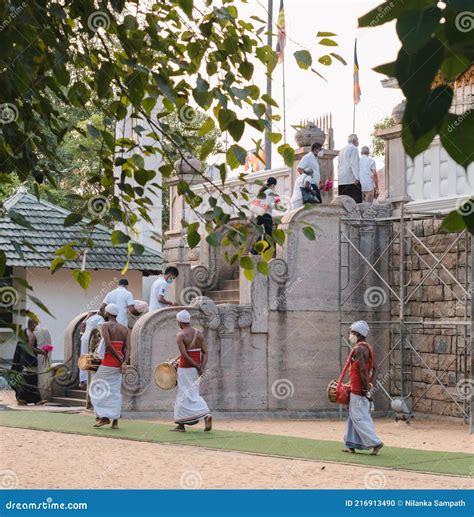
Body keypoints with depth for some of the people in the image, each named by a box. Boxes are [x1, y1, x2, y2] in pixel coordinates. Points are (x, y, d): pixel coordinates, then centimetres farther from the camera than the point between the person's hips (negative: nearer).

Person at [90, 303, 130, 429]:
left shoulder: (106, 325, -7)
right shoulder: (125, 329, 11)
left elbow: (108, 345, -19)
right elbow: (127, 348, -2)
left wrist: (119, 358, -12)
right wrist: (124, 362, -12)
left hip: (107, 361, -6)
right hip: (119, 363, 6)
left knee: (98, 388, 6)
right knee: (115, 391, 9)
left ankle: (104, 417, -1)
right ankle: (115, 420, 4)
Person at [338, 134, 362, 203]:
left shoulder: (342, 150, 22)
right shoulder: (353, 148, -3)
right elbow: (354, 163, -14)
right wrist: (357, 177, -20)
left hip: (341, 180, 8)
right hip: (351, 179, -8)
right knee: (356, 200, -13)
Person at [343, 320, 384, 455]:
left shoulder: (359, 349, -15)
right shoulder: (368, 348, 15)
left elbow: (363, 369, -22)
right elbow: (375, 369, 15)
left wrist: (366, 388, -21)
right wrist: (370, 384, 10)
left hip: (358, 390, -10)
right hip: (363, 390, 10)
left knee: (359, 417, -6)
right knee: (353, 417, 14)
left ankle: (375, 442, -9)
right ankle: (351, 444, 19)